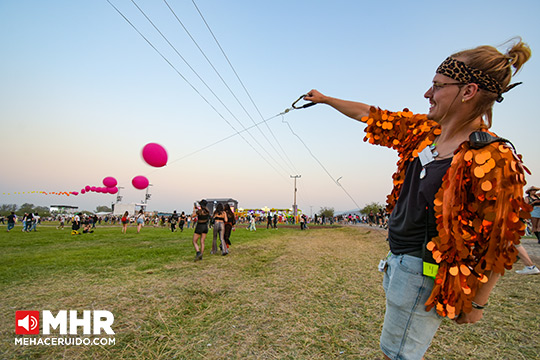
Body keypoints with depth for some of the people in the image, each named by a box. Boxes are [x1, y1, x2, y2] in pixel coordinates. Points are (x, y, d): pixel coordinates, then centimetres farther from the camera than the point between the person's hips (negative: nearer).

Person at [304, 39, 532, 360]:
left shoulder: (493, 159, -21)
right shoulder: (425, 132, 0)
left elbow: (499, 243, -15)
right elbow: (371, 114, 8)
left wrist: (477, 302, -7)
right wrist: (324, 99, 16)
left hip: (424, 271, -7)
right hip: (399, 259, 8)